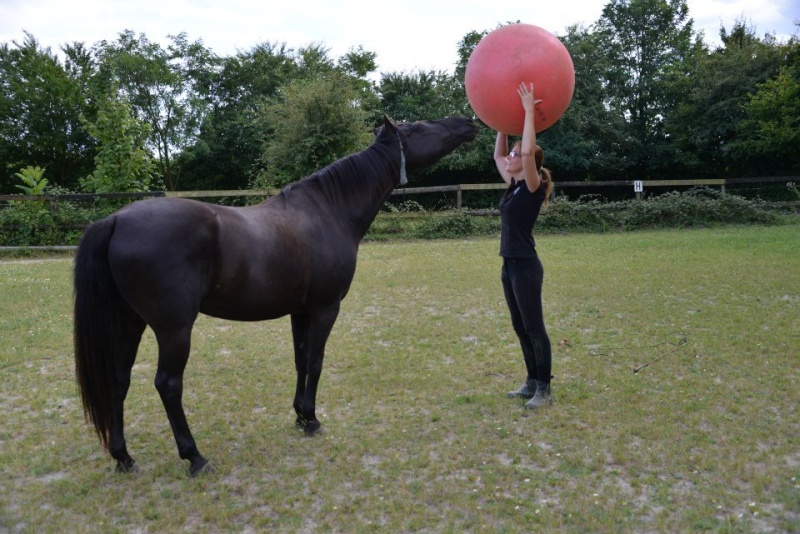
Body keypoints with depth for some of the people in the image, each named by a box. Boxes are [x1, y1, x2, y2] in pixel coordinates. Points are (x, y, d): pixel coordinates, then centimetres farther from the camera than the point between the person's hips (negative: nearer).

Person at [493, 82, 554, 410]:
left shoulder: (532, 188, -12)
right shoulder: (514, 186, 11)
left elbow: (529, 151, -28)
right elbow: (497, 155, 22)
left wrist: (529, 112, -21)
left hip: (526, 267, -9)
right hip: (510, 265, 9)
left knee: (534, 328, -1)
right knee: (520, 328, 15)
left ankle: (544, 390, 9)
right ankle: (532, 382, 26)